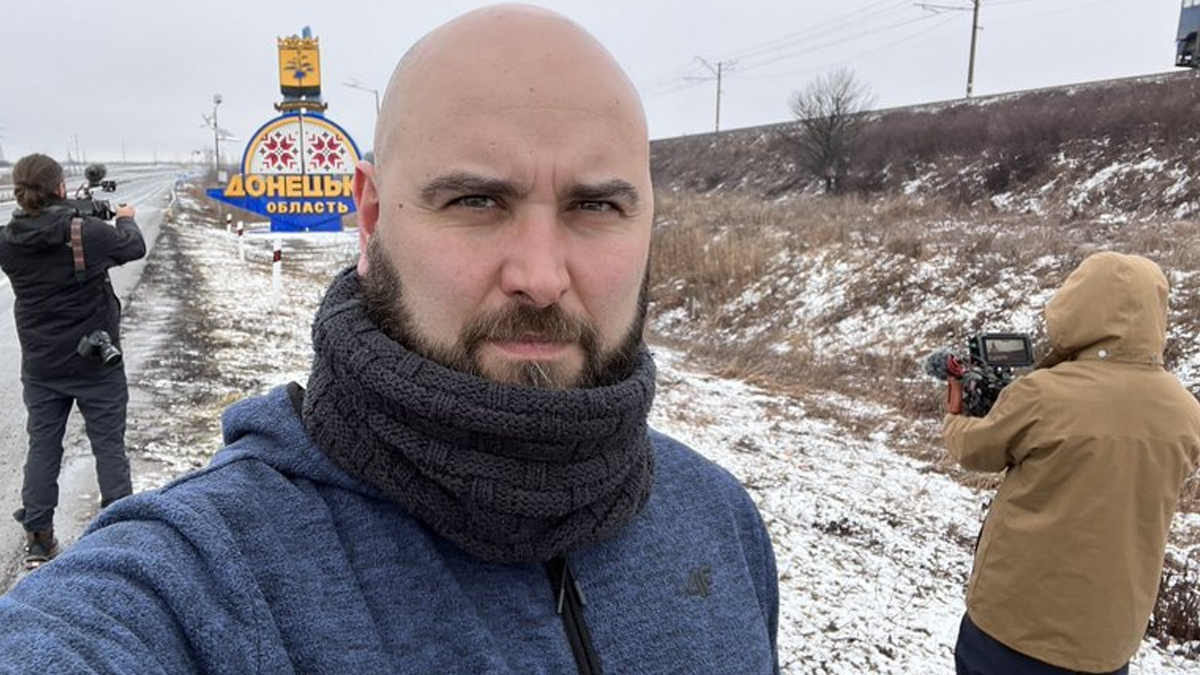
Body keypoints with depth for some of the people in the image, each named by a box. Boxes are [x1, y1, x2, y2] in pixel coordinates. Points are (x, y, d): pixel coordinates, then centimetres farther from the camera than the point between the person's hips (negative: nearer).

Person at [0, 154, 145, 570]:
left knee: (42, 446, 14)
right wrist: (126, 219, 20)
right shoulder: (87, 231, -18)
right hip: (96, 362, -3)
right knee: (109, 444, 8)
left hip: (40, 366, 4)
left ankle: (38, 539, 20)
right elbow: (134, 247, -1)